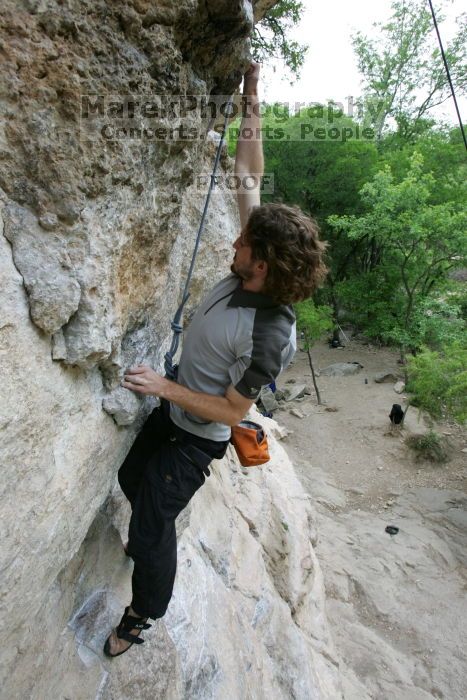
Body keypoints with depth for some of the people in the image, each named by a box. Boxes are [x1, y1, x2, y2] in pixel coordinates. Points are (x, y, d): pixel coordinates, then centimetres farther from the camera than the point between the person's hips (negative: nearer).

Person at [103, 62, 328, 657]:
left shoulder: (269, 336, -34)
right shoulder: (247, 273, -14)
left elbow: (230, 412, -25)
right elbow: (248, 178, -6)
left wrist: (164, 386, -28)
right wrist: (251, 104, -3)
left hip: (198, 435, -8)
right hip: (173, 409, 8)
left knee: (151, 524, 6)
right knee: (131, 479, 25)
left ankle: (145, 613, 35)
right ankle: (152, 538, 56)